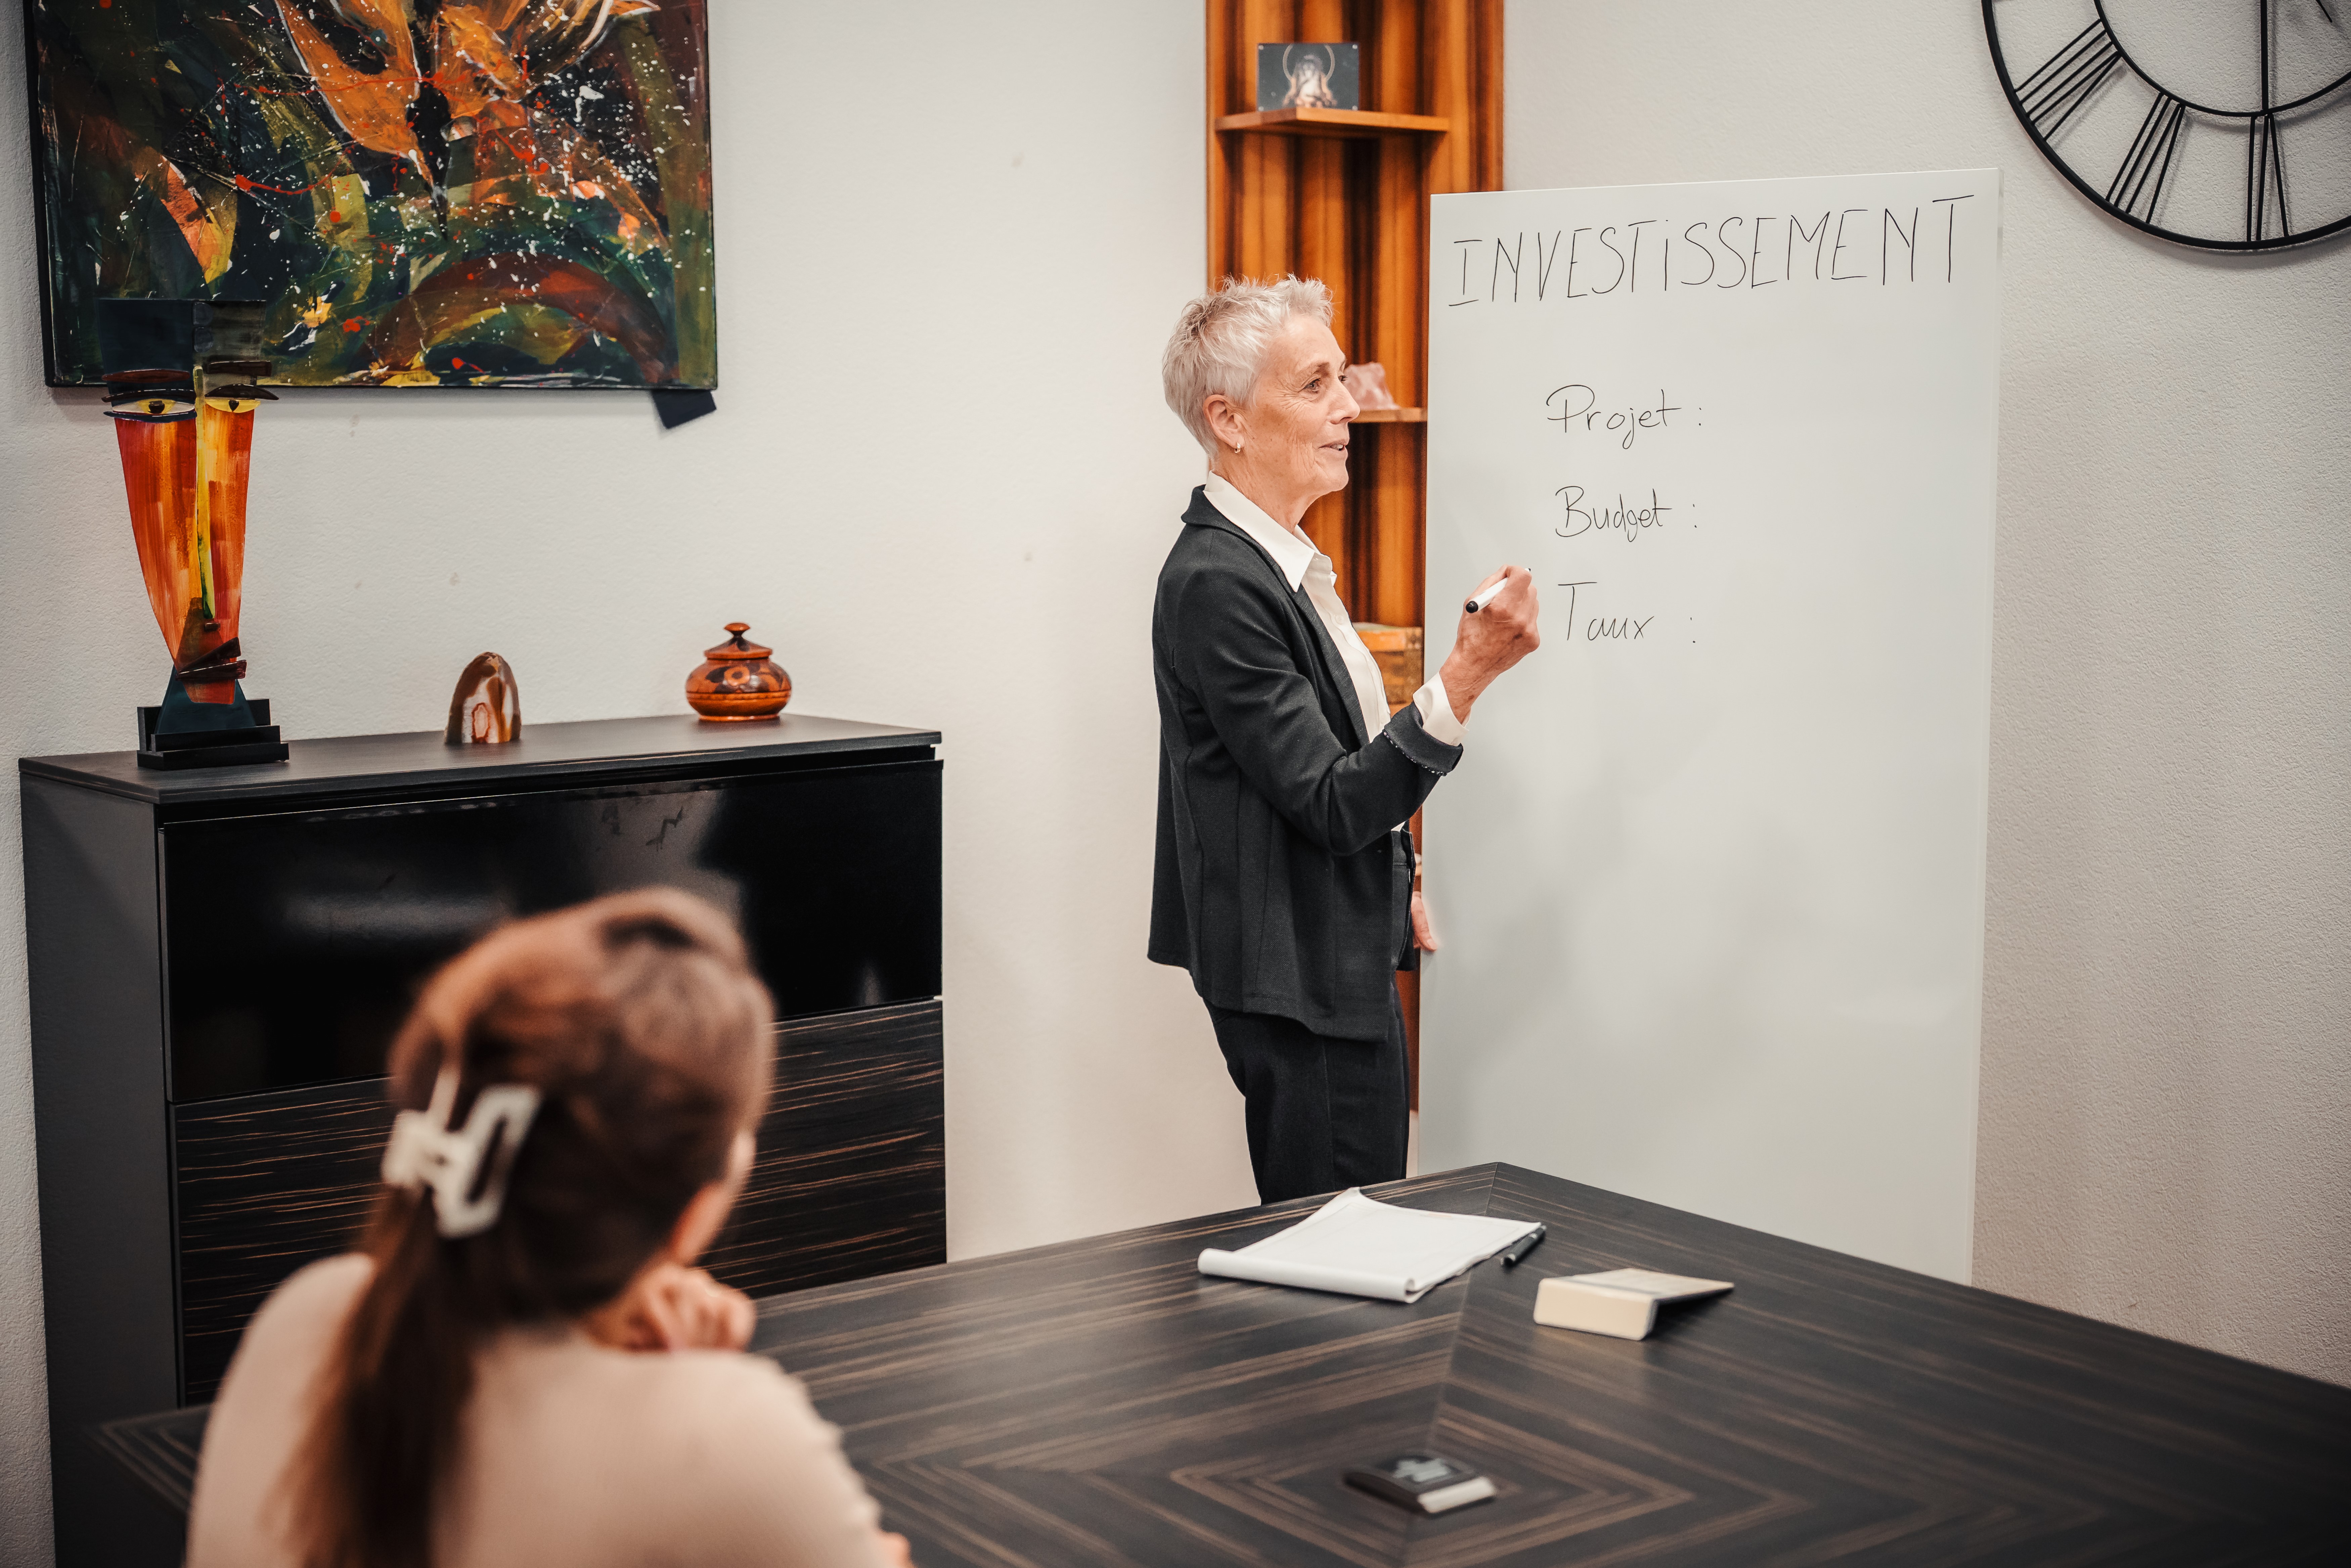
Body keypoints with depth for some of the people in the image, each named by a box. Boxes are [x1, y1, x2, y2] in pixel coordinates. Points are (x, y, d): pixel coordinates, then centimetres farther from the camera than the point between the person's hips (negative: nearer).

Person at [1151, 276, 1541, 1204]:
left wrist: (1391, 882, 23)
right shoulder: (1214, 581, -22)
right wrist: (1467, 675, -30)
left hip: (1341, 952, 10)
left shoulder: (1278, 560, 11)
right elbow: (1332, 805, -24)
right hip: (1299, 981, -10)